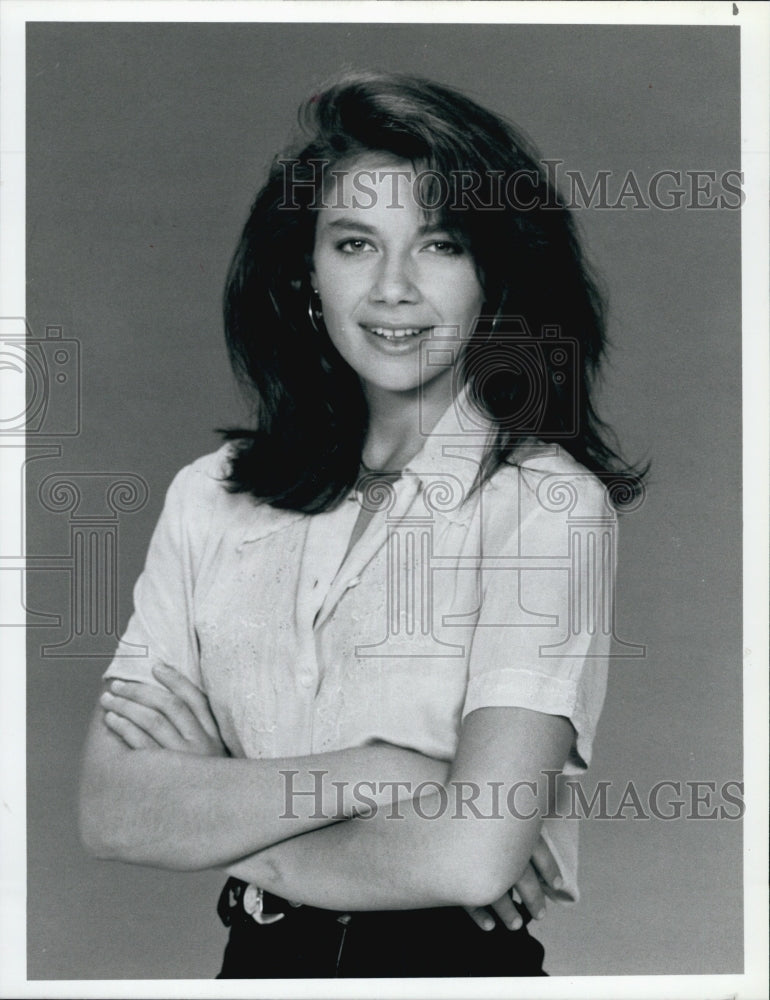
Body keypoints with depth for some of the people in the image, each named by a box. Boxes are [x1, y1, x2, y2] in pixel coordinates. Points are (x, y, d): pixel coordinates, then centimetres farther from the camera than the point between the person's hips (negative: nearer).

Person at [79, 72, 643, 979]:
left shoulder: (551, 502, -10)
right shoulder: (210, 497, 1)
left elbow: (473, 857, -19)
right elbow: (110, 810, -6)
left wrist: (232, 836, -6)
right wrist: (367, 773, -17)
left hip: (458, 964, -3)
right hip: (257, 961, 3)